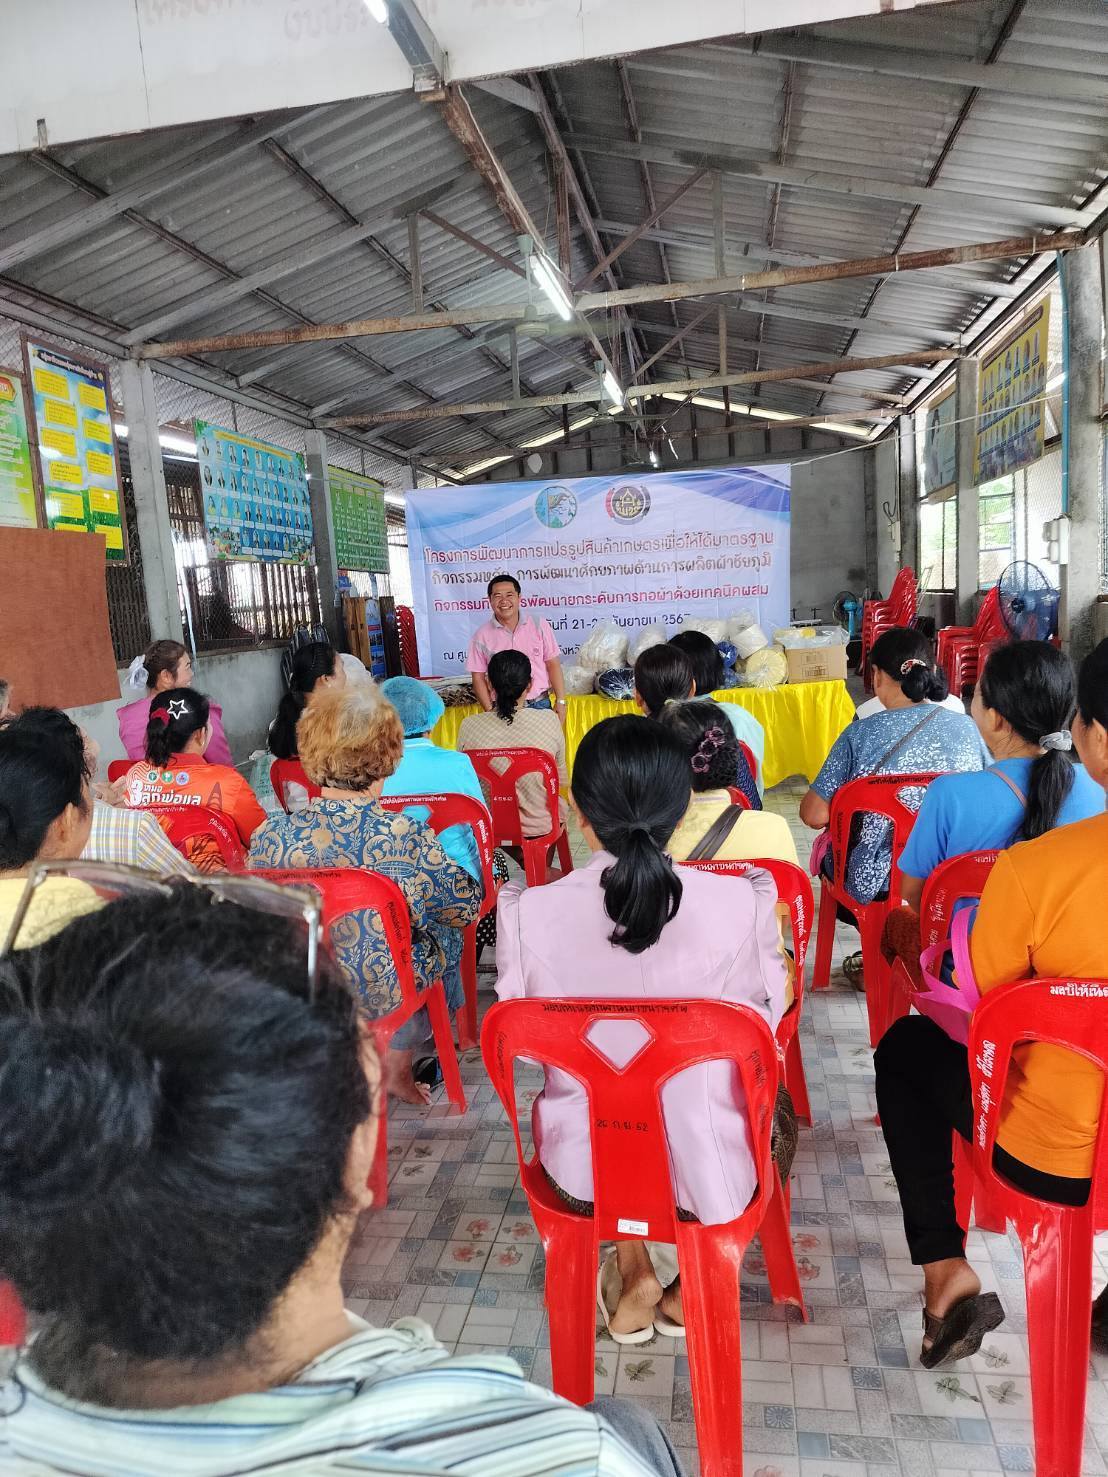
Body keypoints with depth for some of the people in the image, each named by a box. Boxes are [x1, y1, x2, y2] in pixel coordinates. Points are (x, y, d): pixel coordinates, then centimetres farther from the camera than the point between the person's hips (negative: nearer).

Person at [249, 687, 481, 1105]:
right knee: (445, 932, 26)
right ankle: (398, 1063, 34)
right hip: (386, 994, -3)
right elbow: (466, 905, -9)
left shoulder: (268, 837, -17)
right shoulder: (406, 836, -24)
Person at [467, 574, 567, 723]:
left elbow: (553, 664, 2)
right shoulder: (482, 635, 0)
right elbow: (478, 677, 2)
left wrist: (560, 701, -2)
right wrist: (490, 711, -5)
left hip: (540, 704, 1)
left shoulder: (539, 625, 2)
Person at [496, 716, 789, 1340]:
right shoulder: (743, 903, -22)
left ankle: (635, 1275, 32)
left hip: (585, 1167, 1)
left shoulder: (529, 912, -20)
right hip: (706, 1166, 0)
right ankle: (691, 1288, 36)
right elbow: (768, 1022, -5)